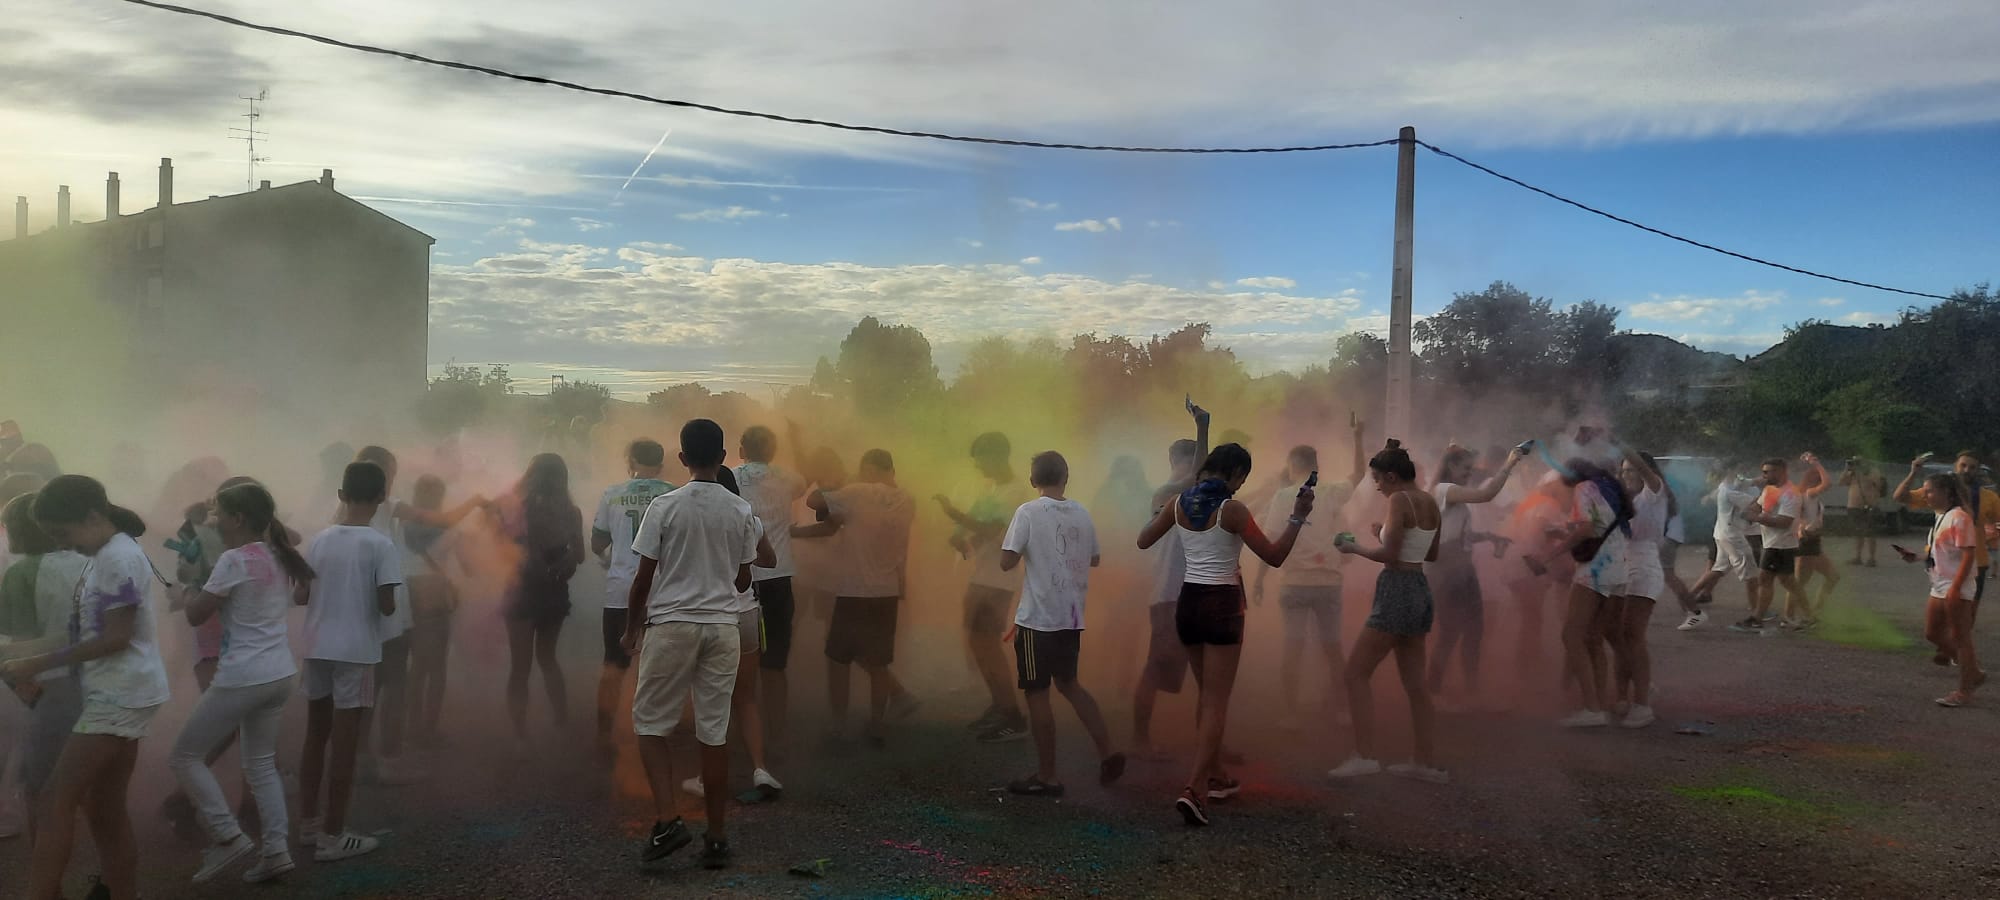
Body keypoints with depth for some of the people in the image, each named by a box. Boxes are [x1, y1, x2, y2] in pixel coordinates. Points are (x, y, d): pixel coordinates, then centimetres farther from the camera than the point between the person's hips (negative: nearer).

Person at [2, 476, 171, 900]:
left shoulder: (118, 557, -15)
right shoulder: (108, 555, 16)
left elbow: (116, 638, -18)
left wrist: (38, 664, -16)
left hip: (120, 695, -10)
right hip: (116, 694, 10)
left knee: (57, 801, -10)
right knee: (106, 808, 11)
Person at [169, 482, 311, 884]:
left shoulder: (234, 560, -14)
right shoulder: (279, 558, 9)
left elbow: (195, 616, -9)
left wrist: (203, 595, 11)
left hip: (243, 678, -8)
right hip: (279, 674, 8)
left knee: (185, 756, 7)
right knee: (261, 763, 16)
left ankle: (228, 836, 4)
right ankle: (277, 850, 10)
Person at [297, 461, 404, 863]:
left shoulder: (319, 540, 4)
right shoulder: (382, 546, -12)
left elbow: (302, 595, 9)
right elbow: (386, 606, -15)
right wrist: (387, 604, 6)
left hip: (317, 648, 6)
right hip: (356, 651, -5)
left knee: (315, 737, 17)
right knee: (344, 743, 0)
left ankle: (308, 823, 26)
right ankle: (332, 836, 4)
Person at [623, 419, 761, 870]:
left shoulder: (665, 506, -7)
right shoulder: (741, 511, 2)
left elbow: (644, 576, -4)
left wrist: (632, 626, 11)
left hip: (671, 624, -3)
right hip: (723, 626, 3)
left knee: (651, 722, 10)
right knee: (715, 730, 7)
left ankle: (667, 820, -4)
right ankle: (717, 838, 12)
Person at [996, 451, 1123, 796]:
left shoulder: (1028, 512, -11)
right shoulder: (1082, 513, 5)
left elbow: (1007, 561, -15)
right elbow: (1095, 559, 16)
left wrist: (1005, 542, 5)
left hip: (1038, 618, -6)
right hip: (1072, 616, 6)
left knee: (1037, 693, 4)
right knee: (1068, 683, 22)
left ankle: (1046, 777, 9)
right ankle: (1107, 751, 15)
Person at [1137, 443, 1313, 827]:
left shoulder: (1179, 503, 3)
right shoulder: (1233, 510, -13)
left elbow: (1143, 541, 15)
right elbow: (1274, 557, -9)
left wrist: (1160, 514, 30)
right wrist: (1298, 518, -3)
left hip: (1188, 603, 6)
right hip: (1221, 606, -6)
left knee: (1207, 697, 21)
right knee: (1217, 704, -3)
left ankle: (1216, 777, 31)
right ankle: (1195, 789, -14)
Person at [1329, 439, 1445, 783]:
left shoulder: (1399, 500, -14)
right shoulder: (1431, 502, 11)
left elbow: (1389, 555, -19)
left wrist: (1355, 548, -4)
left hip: (1397, 590, -9)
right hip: (1420, 590, 9)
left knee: (1355, 674, -4)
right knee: (1414, 680, 14)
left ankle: (1365, 755, -10)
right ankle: (1425, 760, 20)